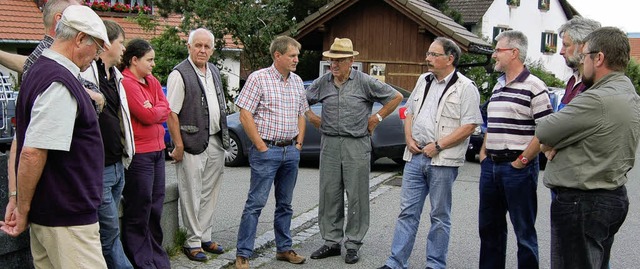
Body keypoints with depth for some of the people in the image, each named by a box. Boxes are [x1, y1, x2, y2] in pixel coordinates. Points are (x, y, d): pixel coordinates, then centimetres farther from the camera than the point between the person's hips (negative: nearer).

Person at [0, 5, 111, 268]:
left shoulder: (40, 70, 13)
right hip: (67, 218, -10)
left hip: (47, 214, 10)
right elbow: (32, 153, -23)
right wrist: (23, 210, -12)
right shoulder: (60, 84, -19)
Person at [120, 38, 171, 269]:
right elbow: (148, 115, -16)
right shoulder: (127, 83, -12)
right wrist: (158, 111, 3)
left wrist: (152, 111, -10)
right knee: (139, 209, 0)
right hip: (138, 152, -8)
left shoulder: (153, 82, 14)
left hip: (157, 149, 8)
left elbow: (166, 110, 8)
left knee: (155, 205, 14)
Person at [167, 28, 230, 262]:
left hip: (216, 142, 7)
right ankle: (193, 242, 11)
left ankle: (205, 237, 24)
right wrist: (178, 146, -17)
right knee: (192, 195, 1)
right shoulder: (179, 74, -10)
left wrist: (224, 137, 15)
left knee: (209, 193, 13)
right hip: (193, 144, -7)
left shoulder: (214, 72, 13)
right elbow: (171, 114, -14)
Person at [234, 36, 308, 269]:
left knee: (285, 203, 14)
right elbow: (245, 116, -12)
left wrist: (299, 143, 9)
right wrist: (261, 146, -13)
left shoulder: (297, 81, 11)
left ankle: (284, 248, 25)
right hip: (267, 150, -6)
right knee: (255, 203, -5)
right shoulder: (259, 78, -9)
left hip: (291, 151, 6)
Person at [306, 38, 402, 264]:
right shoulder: (322, 82, 7)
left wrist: (377, 118, 0)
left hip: (357, 145, -3)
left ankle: (353, 244, 10)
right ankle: (331, 241, 17)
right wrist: (312, 118, 10)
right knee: (329, 194, 6)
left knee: (357, 196, 0)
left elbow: (396, 97, 3)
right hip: (329, 144, 4)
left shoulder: (365, 82, -3)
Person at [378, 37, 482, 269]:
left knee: (440, 215, 6)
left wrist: (438, 145, -16)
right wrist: (409, 138, 3)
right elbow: (410, 112, 20)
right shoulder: (424, 81, 14)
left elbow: (469, 126, -13)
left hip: (443, 160, -6)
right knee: (407, 212, 7)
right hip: (415, 156, 6)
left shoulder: (465, 87, -6)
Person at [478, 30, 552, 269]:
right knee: (489, 226, 16)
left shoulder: (534, 87, -11)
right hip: (490, 166, 8)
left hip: (518, 168, -8)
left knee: (524, 229, 3)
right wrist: (483, 153, 10)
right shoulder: (498, 86, 14)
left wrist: (522, 161, -15)